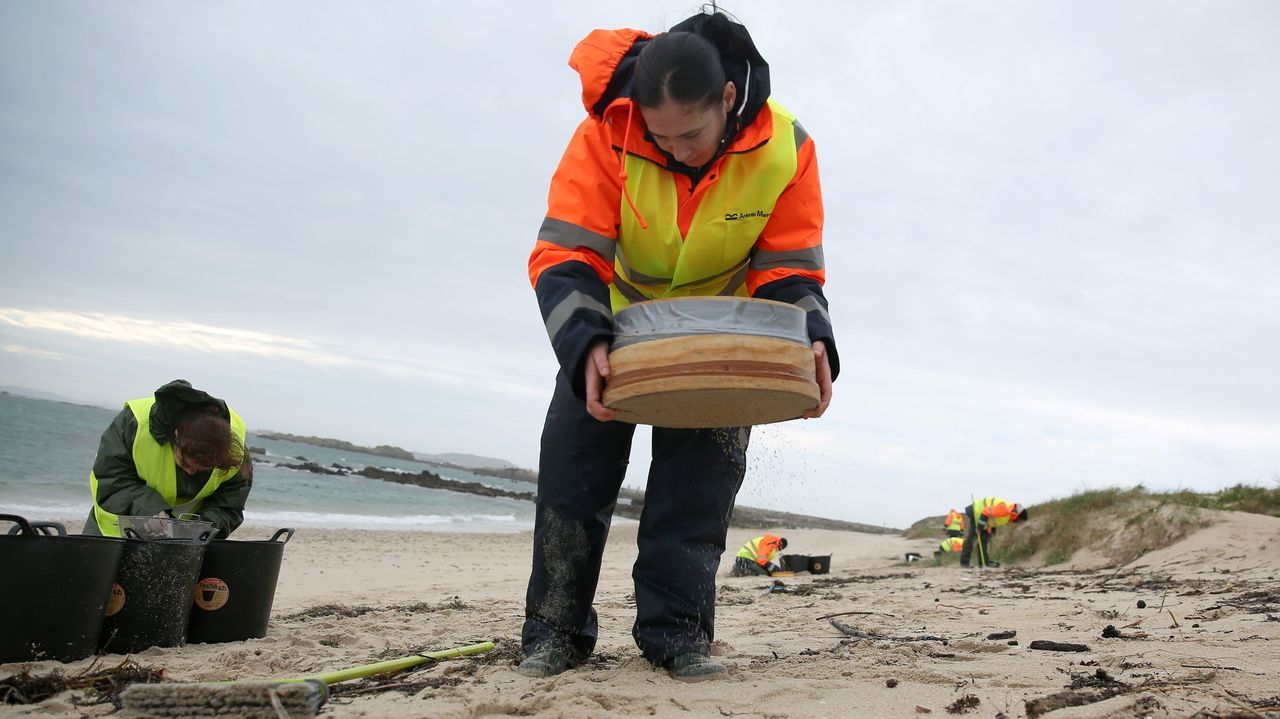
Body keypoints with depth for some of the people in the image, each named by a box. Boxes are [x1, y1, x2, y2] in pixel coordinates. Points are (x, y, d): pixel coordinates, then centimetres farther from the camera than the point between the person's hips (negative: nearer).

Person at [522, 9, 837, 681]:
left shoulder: (784, 148, -24)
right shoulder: (606, 135, -30)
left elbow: (790, 268, -19)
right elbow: (564, 257, -33)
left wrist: (810, 342, -38)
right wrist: (586, 346, -50)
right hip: (617, 322, 0)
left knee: (704, 469, -9)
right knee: (575, 456, -7)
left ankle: (676, 631, 2)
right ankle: (555, 629, 4)